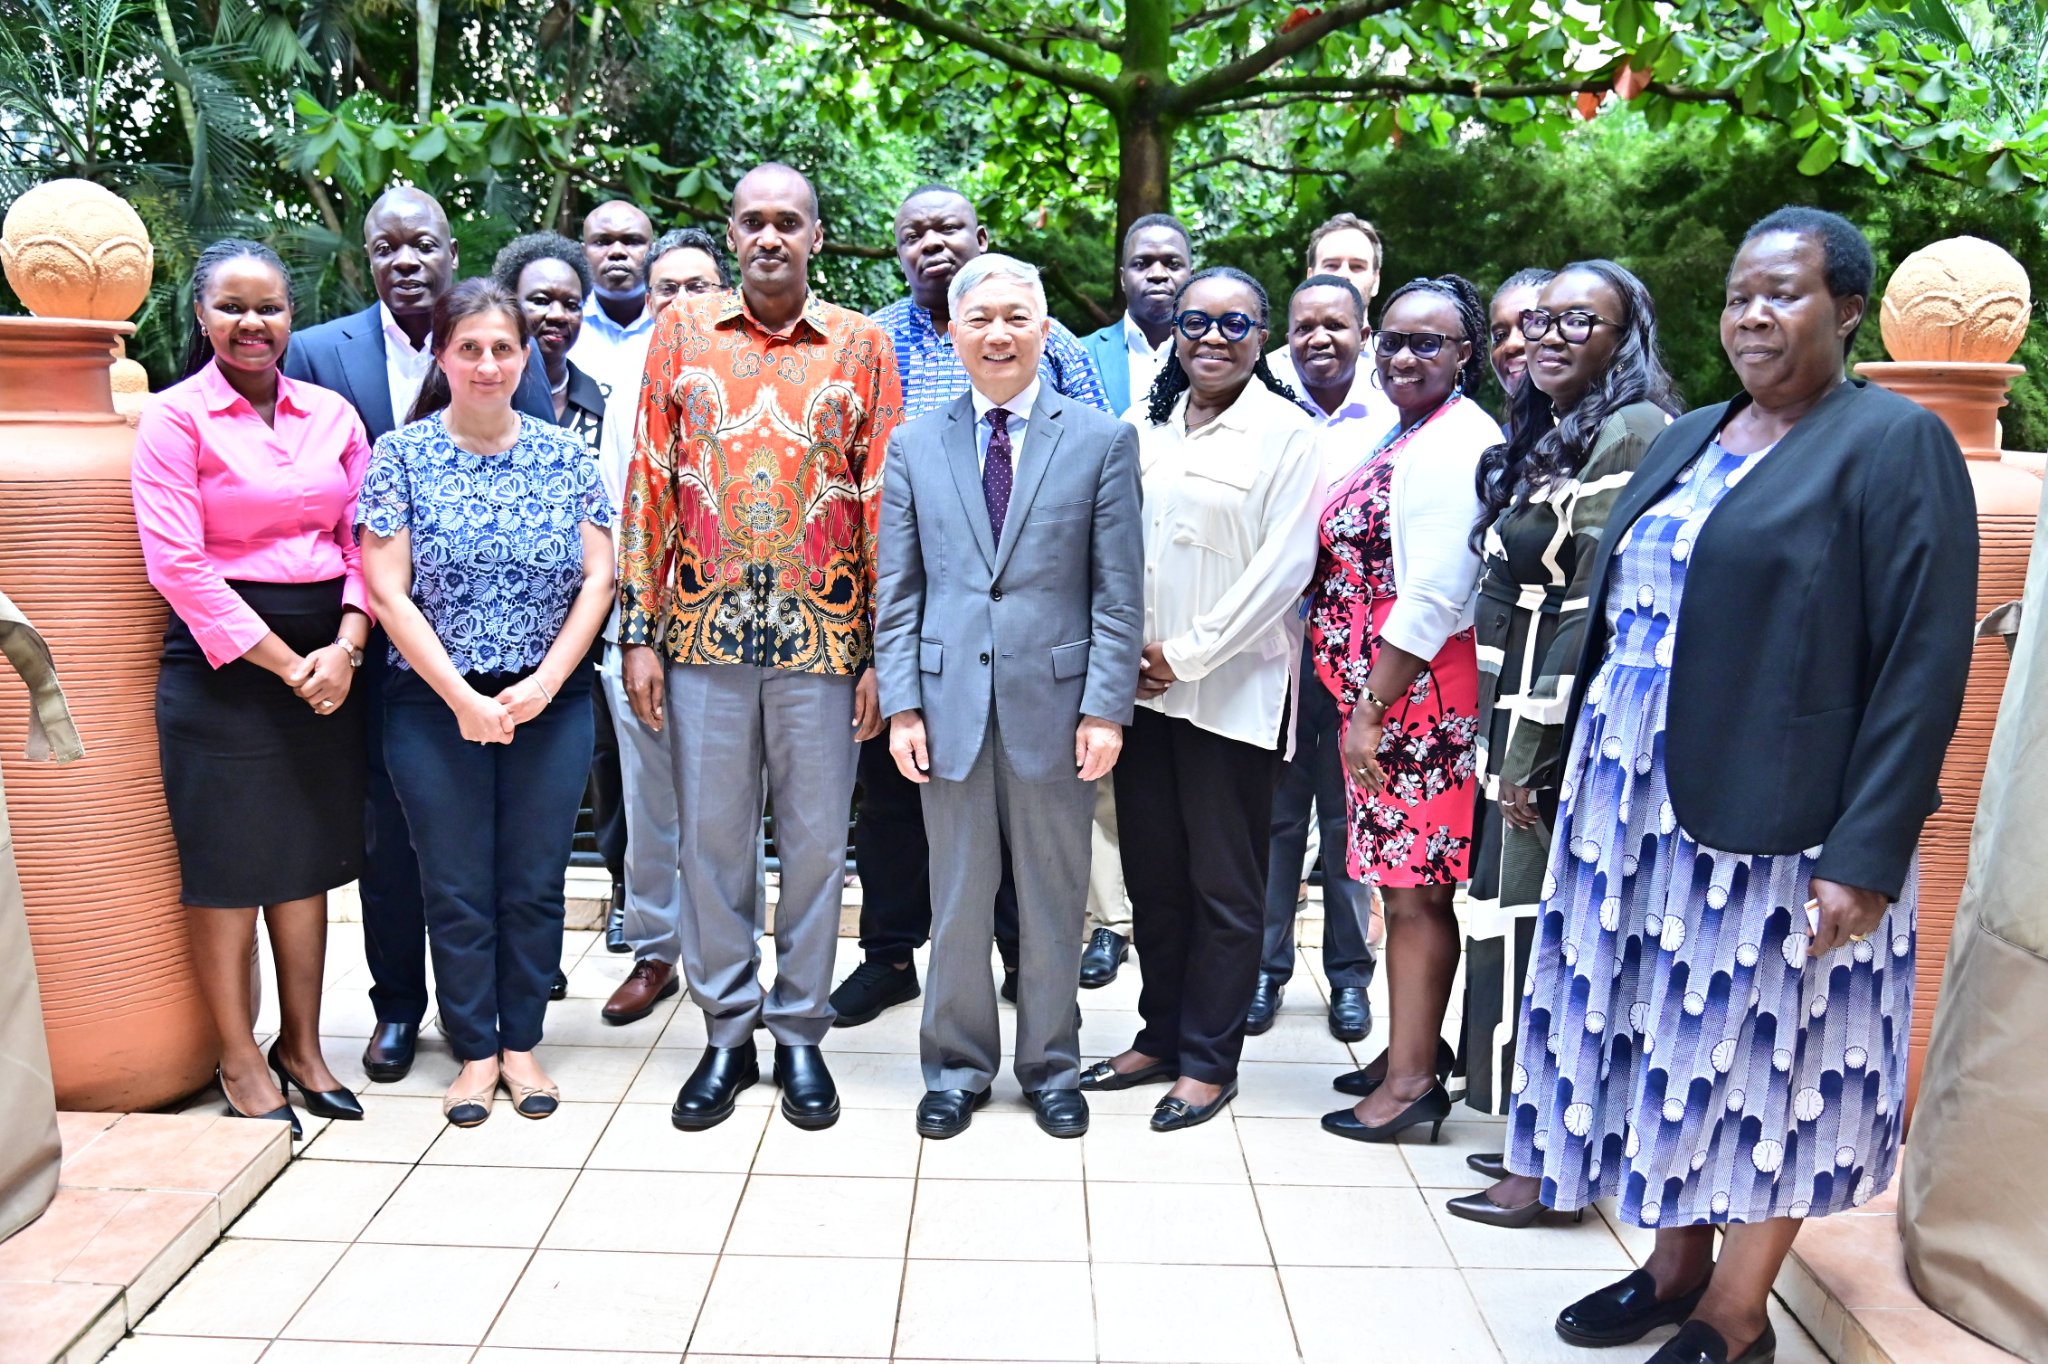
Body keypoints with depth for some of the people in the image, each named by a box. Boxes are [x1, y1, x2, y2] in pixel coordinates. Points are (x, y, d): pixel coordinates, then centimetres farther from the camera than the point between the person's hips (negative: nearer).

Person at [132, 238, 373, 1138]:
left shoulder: (331, 413, 10)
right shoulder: (175, 416, -3)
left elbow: (364, 540, 6)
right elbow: (179, 563, -10)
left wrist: (343, 648, -9)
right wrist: (282, 661, -13)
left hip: (328, 660, 4)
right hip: (222, 662, -4)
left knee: (308, 857, 10)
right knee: (226, 861, 3)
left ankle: (301, 1046, 23)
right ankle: (239, 1059, 16)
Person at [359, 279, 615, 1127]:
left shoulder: (566, 456, 3)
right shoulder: (401, 455, -2)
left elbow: (597, 579, 1)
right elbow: (387, 591, -6)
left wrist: (544, 683, -10)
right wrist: (463, 698, -12)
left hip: (551, 702, 1)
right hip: (436, 705, -1)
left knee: (535, 883, 8)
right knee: (457, 888, 7)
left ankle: (521, 1042, 24)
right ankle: (474, 1050, 22)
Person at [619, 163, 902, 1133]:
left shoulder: (862, 344, 5)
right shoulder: (682, 331, 8)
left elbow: (883, 499, 3)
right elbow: (648, 482, 6)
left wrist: (881, 651, -3)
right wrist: (637, 632, 0)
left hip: (822, 633, -1)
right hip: (704, 626, 1)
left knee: (815, 838, 6)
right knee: (709, 836, 7)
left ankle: (800, 1033, 21)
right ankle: (726, 1032, 22)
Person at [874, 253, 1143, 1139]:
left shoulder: (1102, 440, 2)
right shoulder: (914, 446, 8)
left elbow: (1118, 590, -2)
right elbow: (896, 592, 6)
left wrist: (1106, 707, -7)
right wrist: (901, 705, -1)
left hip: (1055, 700, -1)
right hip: (951, 701, 2)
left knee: (1055, 900, 11)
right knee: (956, 901, 10)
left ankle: (1051, 1067, 28)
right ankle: (957, 1067, 27)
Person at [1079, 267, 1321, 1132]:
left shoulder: (1286, 433, -4)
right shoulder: (1146, 428, 12)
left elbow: (1283, 567, -10)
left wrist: (1187, 654, -11)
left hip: (1230, 692, -5)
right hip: (1141, 683, 5)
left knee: (1223, 886, 3)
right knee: (1153, 873, 12)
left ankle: (1209, 1061, 16)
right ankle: (1161, 1035, 27)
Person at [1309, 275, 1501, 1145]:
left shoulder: (1454, 443, -15)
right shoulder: (1409, 435, 16)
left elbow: (1432, 599, -21)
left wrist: (1371, 711, -18)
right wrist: (1361, 704, 15)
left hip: (1417, 696, -9)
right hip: (1377, 694, 9)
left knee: (1412, 888, 0)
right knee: (1404, 881, 17)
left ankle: (1412, 1078, 12)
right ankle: (1411, 1044, 30)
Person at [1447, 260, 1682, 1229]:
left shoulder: (1631, 436, -13)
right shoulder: (1544, 438, 16)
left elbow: (1598, 607, -19)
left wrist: (1530, 750, -18)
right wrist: (1500, 742, 13)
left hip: (1565, 731, -9)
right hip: (1521, 723, 9)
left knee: (1537, 924, -1)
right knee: (1525, 919, 14)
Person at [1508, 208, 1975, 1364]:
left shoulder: (1895, 443, -8)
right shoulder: (1690, 440, 13)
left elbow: (1924, 662, -13)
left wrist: (1866, 852, -18)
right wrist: (1576, 772, 11)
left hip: (1776, 820, -6)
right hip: (1637, 803, 6)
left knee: (1770, 1055, 6)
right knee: (1671, 1036, 15)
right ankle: (1678, 1265, 33)